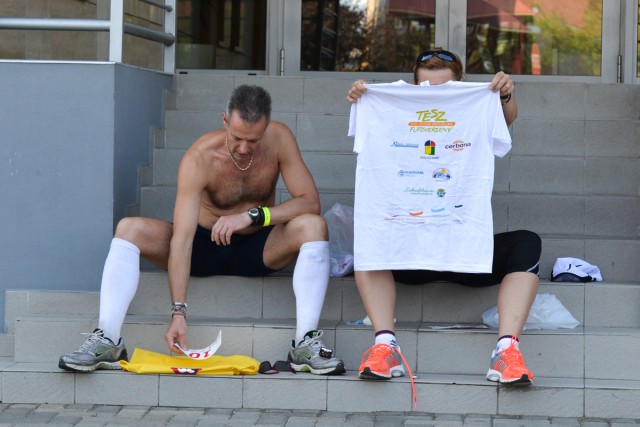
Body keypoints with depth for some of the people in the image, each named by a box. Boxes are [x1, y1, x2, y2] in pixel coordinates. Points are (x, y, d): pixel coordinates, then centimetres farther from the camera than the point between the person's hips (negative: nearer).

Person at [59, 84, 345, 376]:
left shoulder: (279, 139, -17)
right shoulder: (200, 158, -24)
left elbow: (310, 202, -17)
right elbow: (182, 237, -30)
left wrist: (253, 215, -32)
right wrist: (178, 312, -37)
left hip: (259, 248, 1)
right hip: (204, 246, -1)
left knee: (313, 226, -29)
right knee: (129, 229, -24)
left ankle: (305, 344, -33)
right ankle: (108, 341, -30)